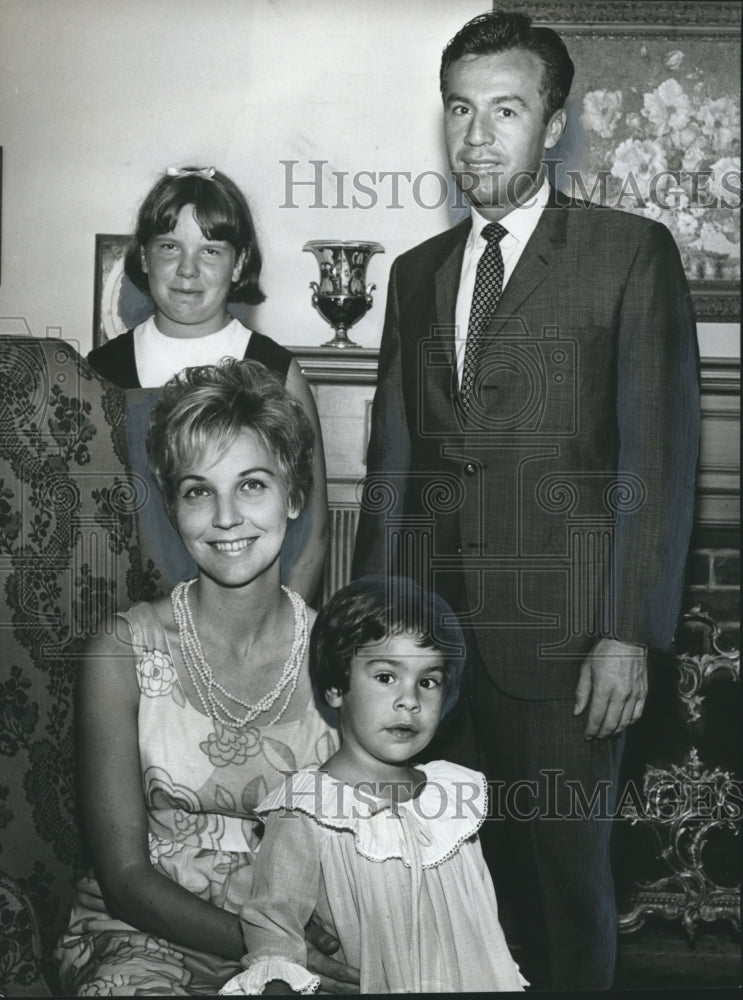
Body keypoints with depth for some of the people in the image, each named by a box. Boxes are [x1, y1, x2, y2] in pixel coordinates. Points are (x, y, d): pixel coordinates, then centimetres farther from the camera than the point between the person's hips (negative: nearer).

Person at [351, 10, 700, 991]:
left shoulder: (630, 254, 0)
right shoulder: (417, 273, 15)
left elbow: (659, 457, -5)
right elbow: (392, 461, 15)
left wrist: (630, 633, -11)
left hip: (560, 634, -4)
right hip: (436, 628, 4)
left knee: (565, 861, 5)